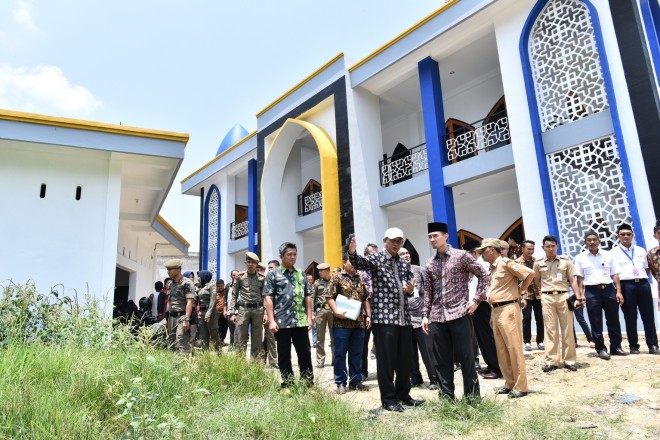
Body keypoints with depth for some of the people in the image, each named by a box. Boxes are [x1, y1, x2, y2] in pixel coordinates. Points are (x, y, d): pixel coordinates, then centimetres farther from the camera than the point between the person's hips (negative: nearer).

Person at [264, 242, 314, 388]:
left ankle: (308, 383, 17)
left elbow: (308, 297, 14)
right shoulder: (273, 275, 2)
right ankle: (287, 385, 19)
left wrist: (309, 317, 6)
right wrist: (271, 321, -10)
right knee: (284, 355, 7)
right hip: (281, 322, -3)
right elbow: (268, 298, -3)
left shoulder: (301, 274, 13)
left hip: (300, 321, 3)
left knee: (305, 353, 6)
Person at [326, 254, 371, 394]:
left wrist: (368, 315, 11)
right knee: (340, 353, 2)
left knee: (356, 353, 11)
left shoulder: (360, 279, 15)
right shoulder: (337, 277, -2)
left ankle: (355, 381, 22)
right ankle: (341, 382, 13)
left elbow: (365, 299, 19)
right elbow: (329, 297, -8)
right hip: (342, 322, -5)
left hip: (359, 322, 5)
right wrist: (336, 311, -19)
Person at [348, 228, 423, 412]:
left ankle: (403, 394, 28)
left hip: (404, 318, 6)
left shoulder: (404, 264, 16)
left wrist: (410, 289, -3)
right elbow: (360, 262, -22)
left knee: (404, 359, 13)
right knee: (386, 359, -1)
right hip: (384, 317, -6)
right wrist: (352, 253, -44)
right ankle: (388, 398, 11)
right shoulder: (376, 259, -2)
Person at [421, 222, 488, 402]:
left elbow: (483, 275, 1)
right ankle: (447, 396, 20)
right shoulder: (429, 264, 10)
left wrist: (477, 299, -4)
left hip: (458, 314, -4)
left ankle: (472, 396, 19)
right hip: (437, 317, 4)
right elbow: (427, 291, 12)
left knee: (466, 357, 4)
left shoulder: (461, 256, -2)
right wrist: (425, 315, 8)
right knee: (442, 360, 8)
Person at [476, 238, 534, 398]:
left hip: (508, 309, -9)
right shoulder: (492, 267, 15)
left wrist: (521, 293, -4)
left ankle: (520, 386, 7)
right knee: (502, 350, 12)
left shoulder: (505, 263, -11)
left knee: (514, 348, -2)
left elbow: (530, 273, -14)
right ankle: (510, 383, 22)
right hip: (496, 311, 9)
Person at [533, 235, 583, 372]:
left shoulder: (566, 260, 3)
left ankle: (569, 360, 14)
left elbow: (573, 280, 1)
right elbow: (536, 281, 17)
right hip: (547, 298, 0)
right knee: (550, 329, 3)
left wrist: (578, 298, -6)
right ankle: (552, 361, 8)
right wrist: (545, 291, 11)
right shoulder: (538, 263, 4)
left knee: (567, 329, 4)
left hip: (563, 296, 0)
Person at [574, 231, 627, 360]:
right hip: (592, 291, -2)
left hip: (609, 289, 2)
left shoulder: (608, 255, 7)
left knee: (613, 320, 10)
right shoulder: (580, 257, 2)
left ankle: (616, 346, 23)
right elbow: (580, 278, 1)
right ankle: (601, 349, 12)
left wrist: (618, 291, -1)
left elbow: (615, 274, 6)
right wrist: (581, 294, -5)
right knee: (596, 322, 3)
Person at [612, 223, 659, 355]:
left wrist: (642, 278, 5)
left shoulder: (641, 250, 15)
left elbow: (647, 269, 21)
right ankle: (633, 346, 11)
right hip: (626, 286, -3)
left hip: (643, 284, 3)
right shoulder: (613, 252, 1)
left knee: (648, 316, 5)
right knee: (630, 317, 3)